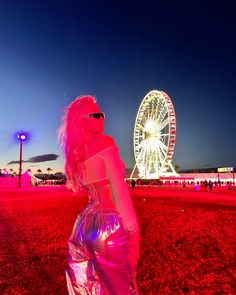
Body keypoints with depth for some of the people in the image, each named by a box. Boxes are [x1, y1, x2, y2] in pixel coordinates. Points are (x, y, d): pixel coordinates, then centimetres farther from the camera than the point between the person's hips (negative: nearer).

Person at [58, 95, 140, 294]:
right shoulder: (104, 142, -13)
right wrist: (133, 230, -14)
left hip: (86, 222, 8)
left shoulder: (75, 152, 9)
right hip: (110, 224, -8)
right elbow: (119, 189, -18)